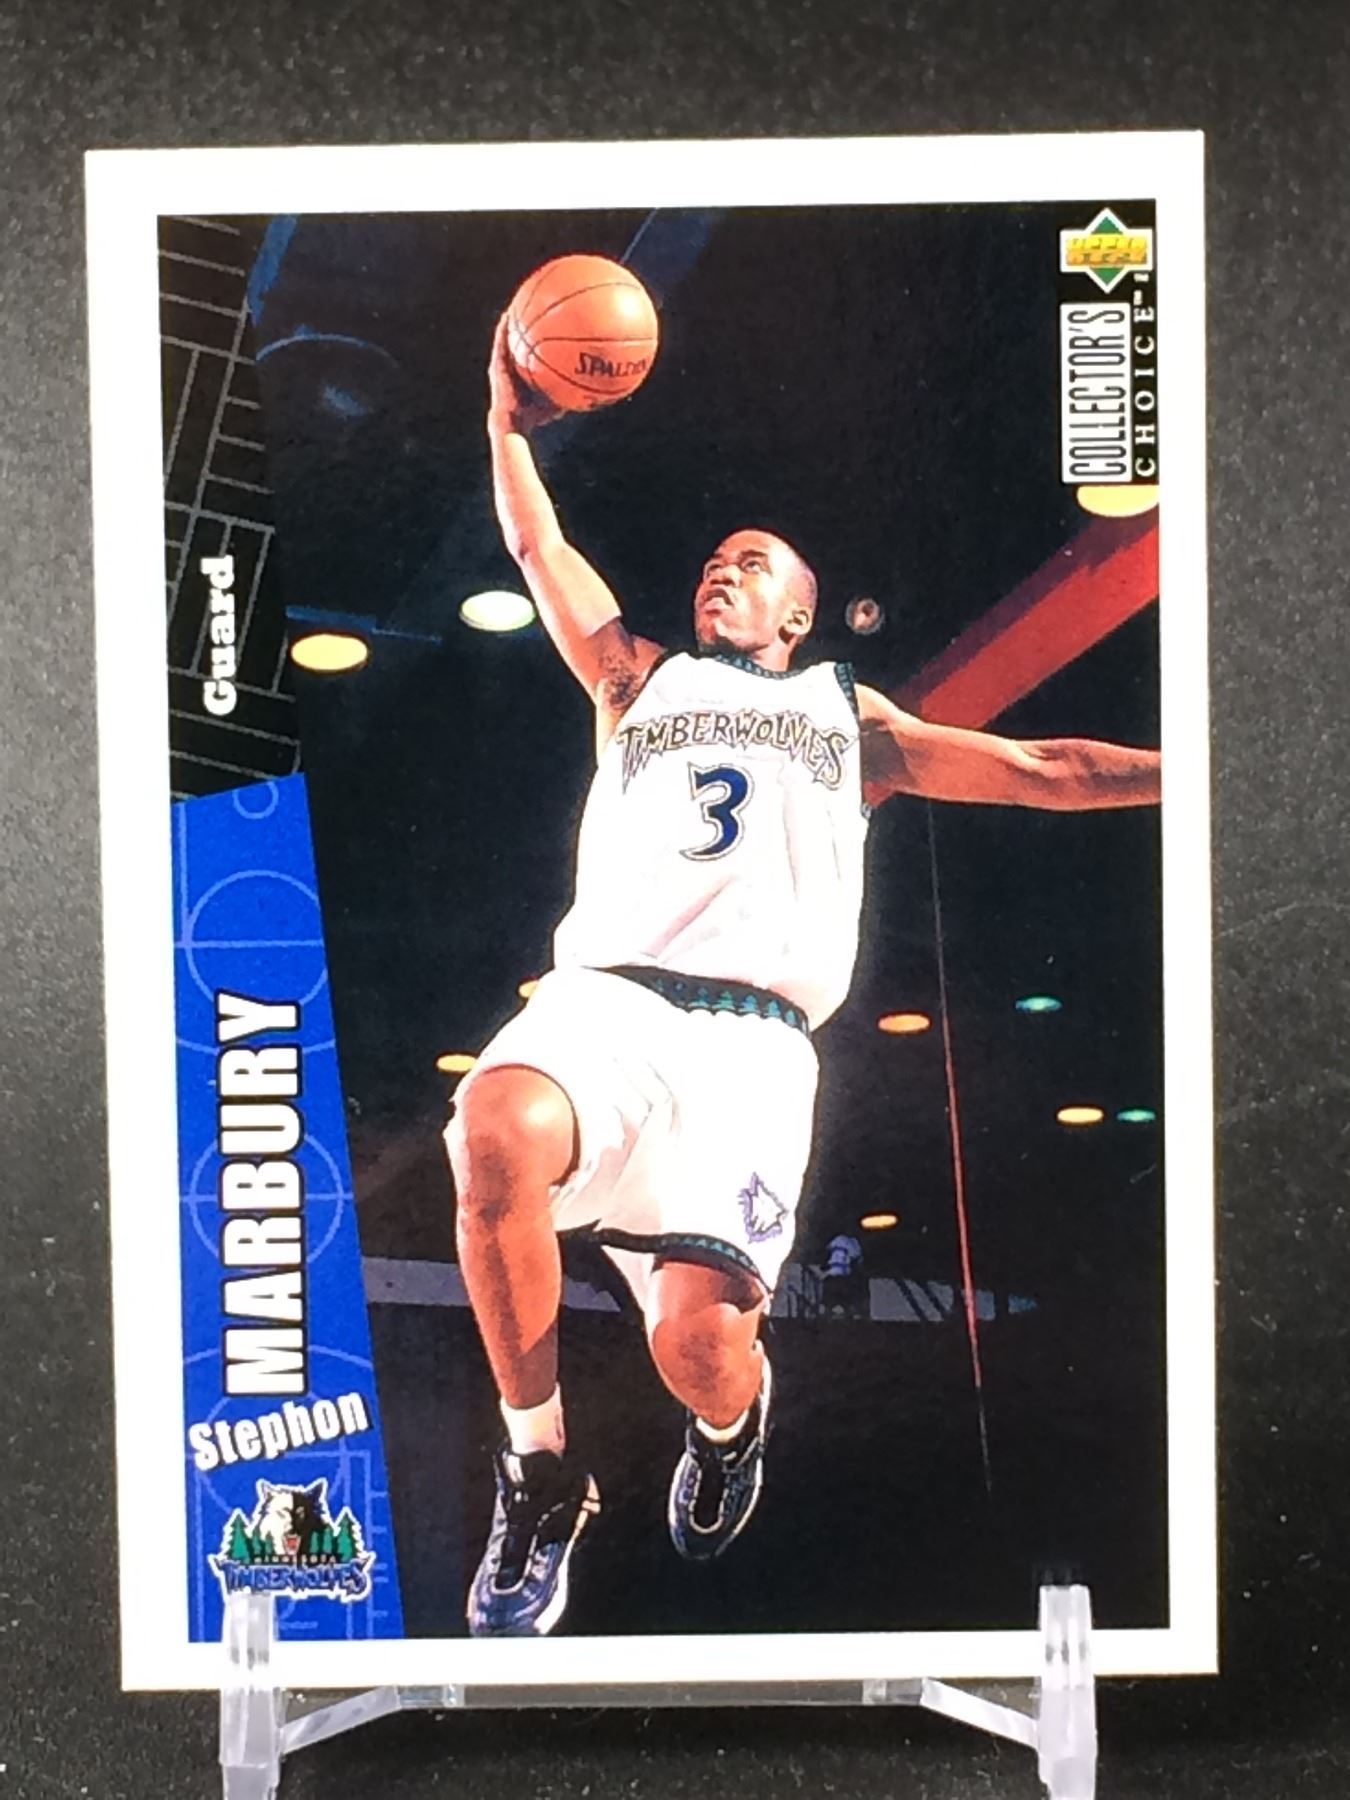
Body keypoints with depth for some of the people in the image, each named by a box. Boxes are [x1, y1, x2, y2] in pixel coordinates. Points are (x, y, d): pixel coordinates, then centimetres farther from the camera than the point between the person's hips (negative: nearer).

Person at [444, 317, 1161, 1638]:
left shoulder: (852, 720, 26)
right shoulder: (637, 681, 29)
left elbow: (1041, 769, 22)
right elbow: (539, 549, 26)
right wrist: (510, 423, 21)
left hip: (750, 1033, -1)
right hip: (605, 993, 1)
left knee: (698, 1337, -21)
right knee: (496, 1128, -35)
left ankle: (732, 1424, 22)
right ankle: (541, 1476, -12)